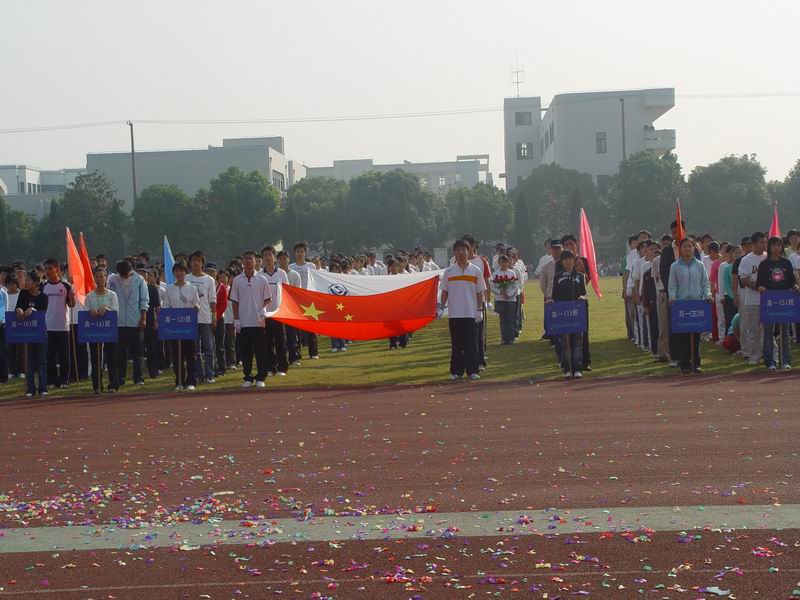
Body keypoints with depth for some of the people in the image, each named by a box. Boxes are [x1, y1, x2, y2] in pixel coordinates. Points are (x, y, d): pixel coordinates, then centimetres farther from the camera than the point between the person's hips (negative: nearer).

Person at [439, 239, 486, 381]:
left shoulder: (476, 271, 4)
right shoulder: (449, 272, 5)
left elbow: (480, 292, 5)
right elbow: (444, 291, 9)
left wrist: (480, 309, 0)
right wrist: (442, 307, 0)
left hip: (471, 313, -1)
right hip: (454, 314, 1)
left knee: (471, 343, 0)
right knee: (456, 344, 4)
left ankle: (472, 371, 4)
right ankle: (456, 371, 10)